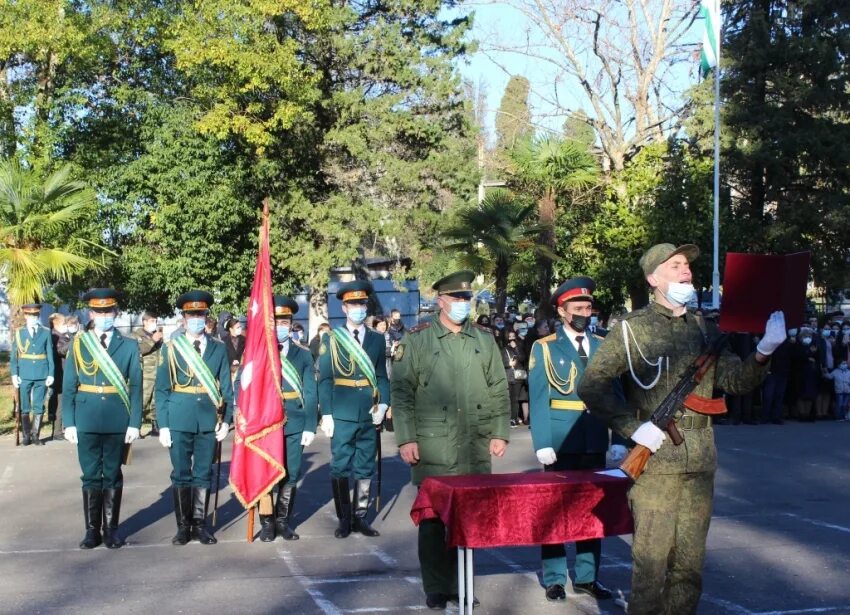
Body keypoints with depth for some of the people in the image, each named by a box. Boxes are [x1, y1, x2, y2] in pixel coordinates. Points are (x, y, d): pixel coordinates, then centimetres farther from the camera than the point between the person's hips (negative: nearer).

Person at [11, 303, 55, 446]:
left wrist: (51, 374, -2)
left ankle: (35, 434, 11)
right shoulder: (19, 332, 6)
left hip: (42, 375, 0)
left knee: (38, 407, 4)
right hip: (24, 375, 0)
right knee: (24, 407, 4)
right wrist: (14, 374, -4)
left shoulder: (46, 332, 5)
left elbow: (50, 355, 4)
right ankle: (25, 435, 11)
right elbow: (14, 355, 4)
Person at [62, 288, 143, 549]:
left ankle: (111, 529, 15)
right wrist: (69, 423, -3)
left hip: (118, 421, -1)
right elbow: (68, 387, 3)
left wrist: (135, 423, -7)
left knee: (113, 476, 7)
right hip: (87, 421, 1)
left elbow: (136, 387, 0)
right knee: (91, 476, 6)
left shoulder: (129, 346, 3)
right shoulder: (78, 345, 5)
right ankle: (92, 530, 14)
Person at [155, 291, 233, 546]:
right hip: (179, 419, -1)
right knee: (181, 474, 4)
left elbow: (226, 387, 7)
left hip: (209, 419, 1)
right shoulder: (170, 348, 3)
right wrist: (163, 425, -5)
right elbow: (162, 389, 1)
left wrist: (226, 419, -3)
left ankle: (199, 523, 14)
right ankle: (183, 525, 12)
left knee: (204, 474, 6)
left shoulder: (218, 348, 7)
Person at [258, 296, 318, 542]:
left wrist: (310, 426, -4)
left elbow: (310, 393, 3)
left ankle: (283, 520, 19)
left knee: (291, 475, 6)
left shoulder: (303, 354, 6)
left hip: (294, 424, 1)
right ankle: (267, 522, 17)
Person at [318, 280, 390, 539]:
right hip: (342, 415, -2)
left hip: (369, 415, 2)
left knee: (365, 469, 7)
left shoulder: (377, 339, 10)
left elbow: (382, 377, 11)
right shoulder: (331, 339, 3)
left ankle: (360, 517, 16)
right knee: (340, 468, 0)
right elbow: (324, 379, 0)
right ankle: (344, 519, 10)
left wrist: (383, 404, -5)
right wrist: (326, 414, -6)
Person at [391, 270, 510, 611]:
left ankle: (462, 584, 20)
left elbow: (499, 390, 13)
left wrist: (500, 433, 7)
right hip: (433, 448, -3)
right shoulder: (417, 339, 0)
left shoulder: (485, 339, 10)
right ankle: (436, 589, 14)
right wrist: (406, 439, -7)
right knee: (433, 519, 3)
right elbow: (401, 391, -2)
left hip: (476, 448, 3)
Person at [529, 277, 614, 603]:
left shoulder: (603, 346, 8)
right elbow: (538, 399, -7)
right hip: (561, 443, -3)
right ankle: (554, 578, 14)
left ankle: (586, 576, 21)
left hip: (595, 442, 3)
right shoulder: (544, 347, -1)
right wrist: (542, 443, -15)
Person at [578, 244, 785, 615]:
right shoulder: (633, 328, -2)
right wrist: (633, 427, -12)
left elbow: (736, 381, 10)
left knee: (690, 560, 10)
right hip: (655, 455, -5)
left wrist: (764, 351, -7)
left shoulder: (704, 329, 13)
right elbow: (592, 386, -5)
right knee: (651, 557, -4)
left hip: (700, 458, 5)